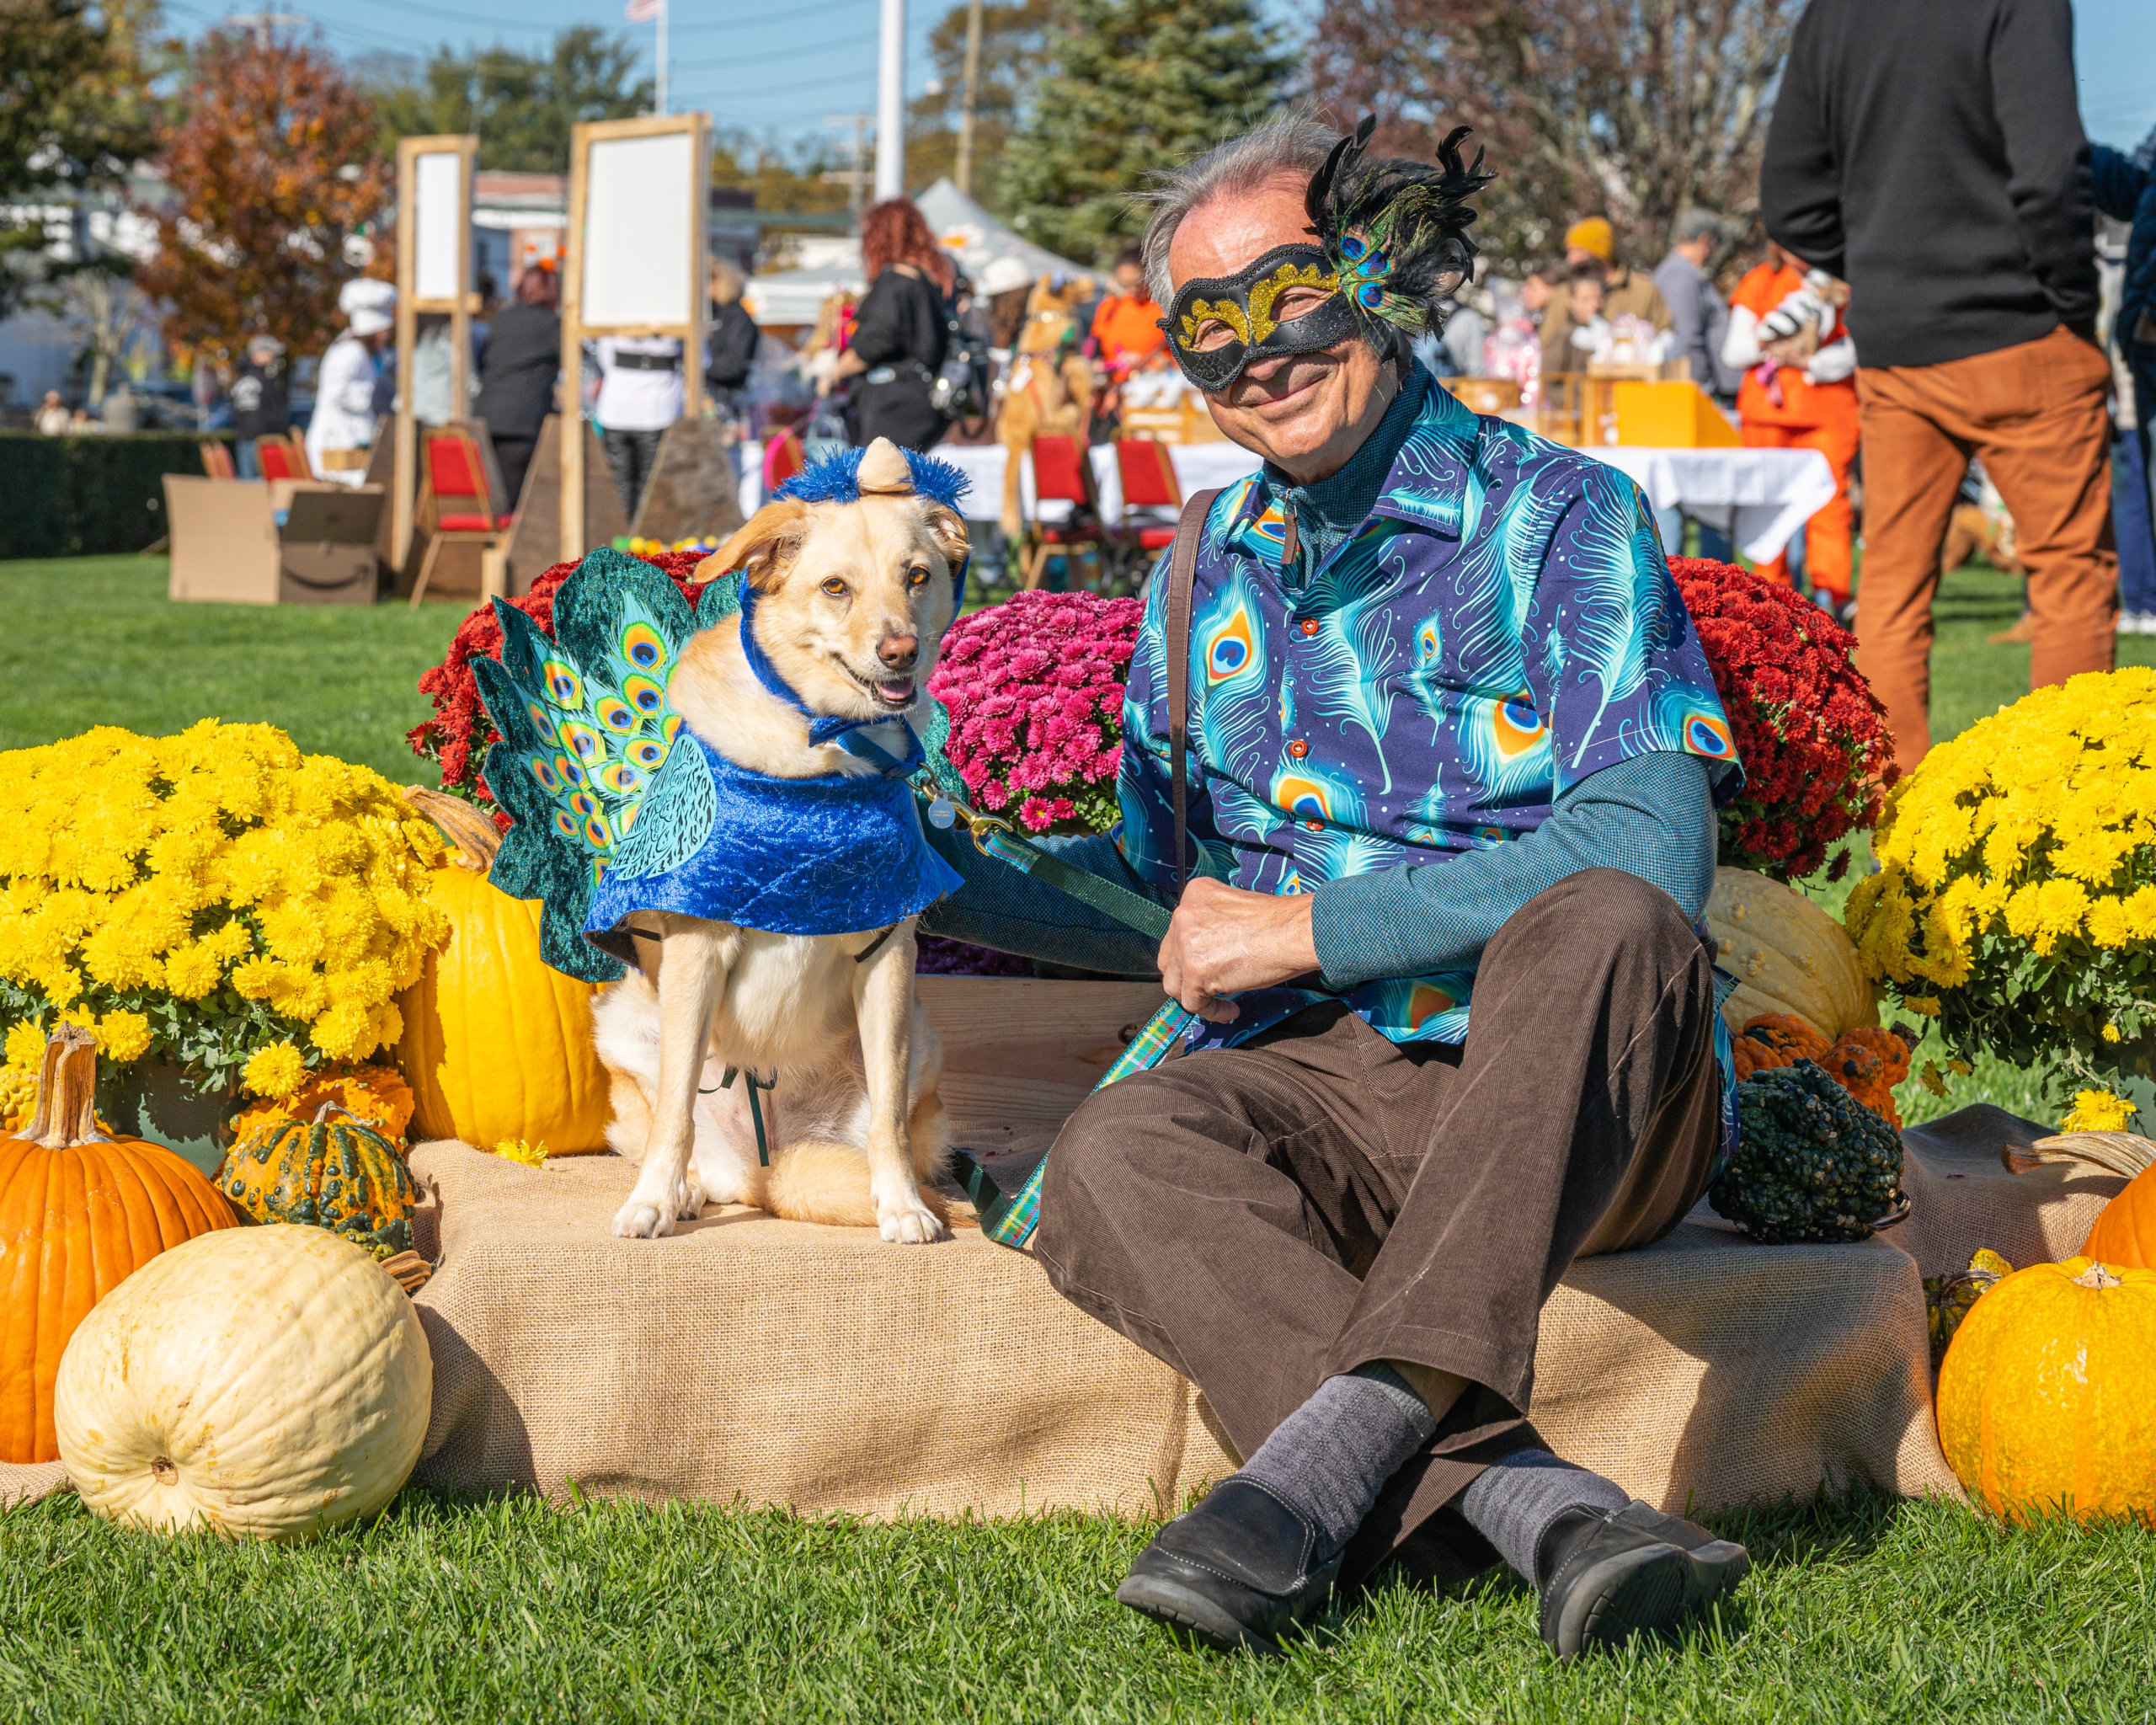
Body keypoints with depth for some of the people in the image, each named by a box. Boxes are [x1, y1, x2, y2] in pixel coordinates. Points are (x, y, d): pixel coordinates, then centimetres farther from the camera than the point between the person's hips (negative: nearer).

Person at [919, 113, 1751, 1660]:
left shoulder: (1561, 518, 1)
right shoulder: (1211, 572, 18)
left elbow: (1646, 853, -14)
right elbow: (1155, 894, 29)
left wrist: (1308, 929, -12)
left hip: (1579, 1103, -3)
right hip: (1319, 1091, 4)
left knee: (1603, 930, -36)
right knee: (1113, 1157, -29)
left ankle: (1350, 1436, -44)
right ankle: (1527, 1502, -43)